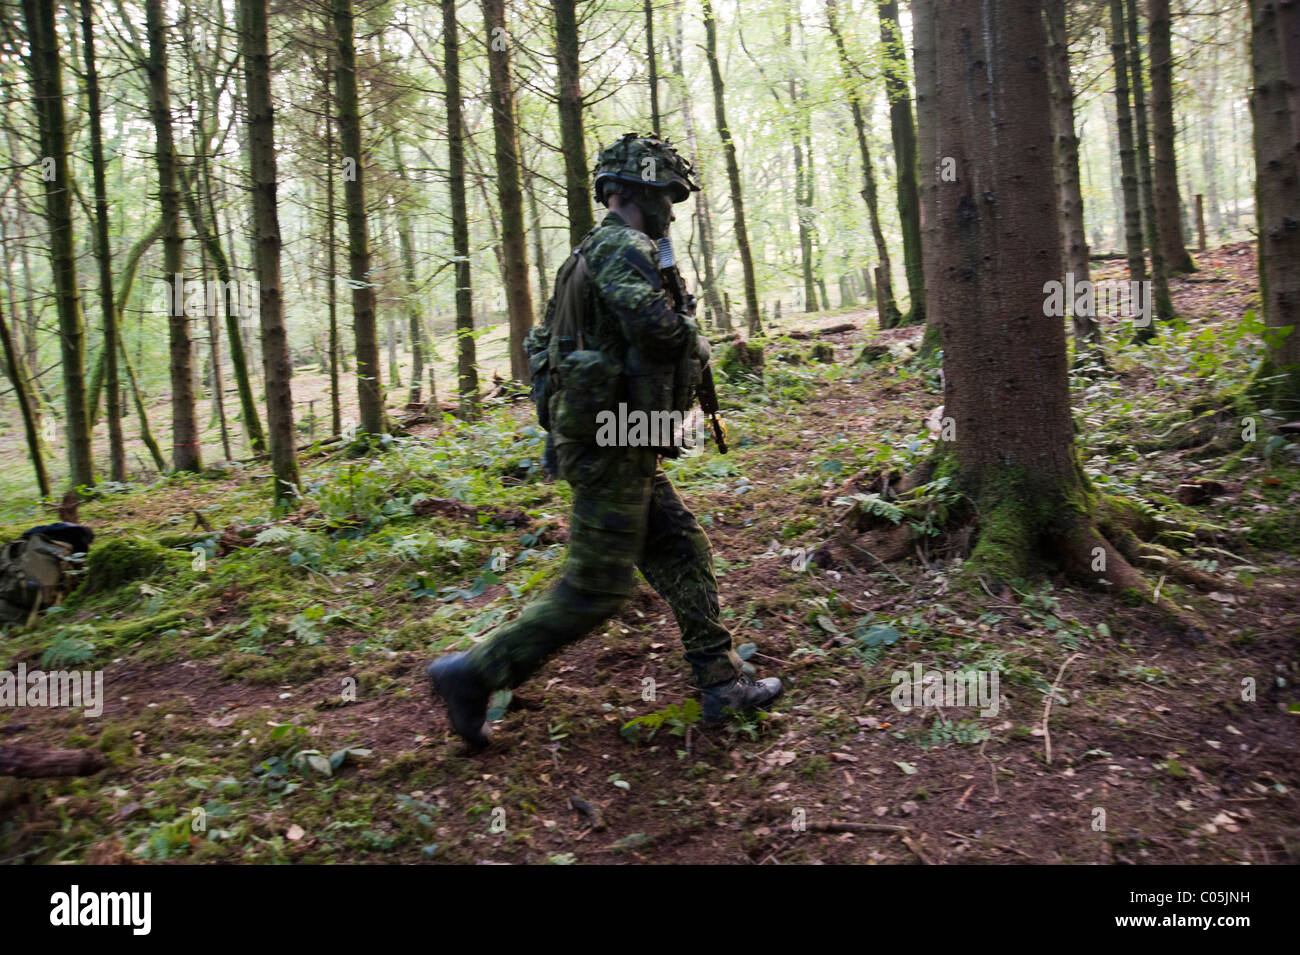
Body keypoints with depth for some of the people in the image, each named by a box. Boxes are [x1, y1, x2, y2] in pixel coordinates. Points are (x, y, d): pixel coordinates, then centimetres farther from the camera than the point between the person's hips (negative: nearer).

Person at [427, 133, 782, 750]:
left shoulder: (589, 254, 18)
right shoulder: (624, 247, -14)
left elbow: (540, 343, 23)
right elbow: (654, 323, -31)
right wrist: (696, 344, -10)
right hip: (611, 448, -10)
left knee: (684, 556, 13)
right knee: (594, 592, -3)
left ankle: (721, 684, 20)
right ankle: (473, 674, 5)